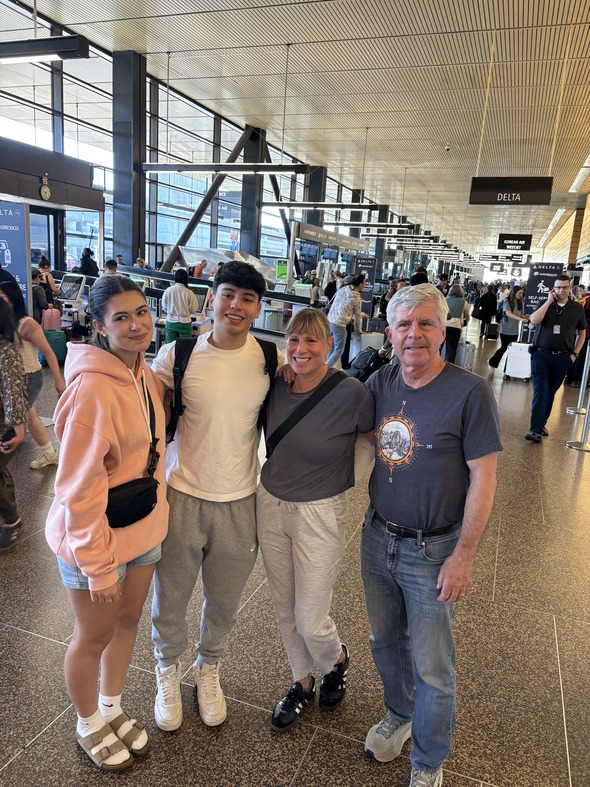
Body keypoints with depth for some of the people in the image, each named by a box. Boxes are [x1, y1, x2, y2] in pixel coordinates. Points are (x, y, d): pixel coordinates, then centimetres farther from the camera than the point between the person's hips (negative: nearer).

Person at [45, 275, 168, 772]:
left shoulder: (144, 373, -1)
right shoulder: (92, 386, -27)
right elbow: (79, 486, -24)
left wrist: (156, 509, 10)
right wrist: (98, 564, -18)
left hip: (144, 530, 7)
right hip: (95, 539, -7)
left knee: (128, 622, 24)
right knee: (95, 636, 16)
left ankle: (113, 708, 50)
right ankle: (89, 725, 44)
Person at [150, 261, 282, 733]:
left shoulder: (270, 358, -6)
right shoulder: (178, 352, -10)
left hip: (240, 502, 1)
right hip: (182, 496, -1)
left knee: (224, 604, 19)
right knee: (170, 598, 17)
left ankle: (209, 669, 50)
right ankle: (168, 672, 47)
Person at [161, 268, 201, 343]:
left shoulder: (167, 291, -6)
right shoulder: (189, 292, -12)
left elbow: (164, 308, 4)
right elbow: (193, 310, -5)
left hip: (171, 322, 2)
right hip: (184, 323, -2)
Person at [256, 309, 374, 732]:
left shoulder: (351, 394, -20)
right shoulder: (276, 387, -5)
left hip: (319, 515, -5)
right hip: (270, 506, 5)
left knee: (310, 621, 5)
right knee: (285, 610, 19)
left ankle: (337, 660, 41)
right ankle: (303, 683, 44)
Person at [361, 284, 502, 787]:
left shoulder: (470, 392, -16)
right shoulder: (381, 383, -2)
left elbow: (483, 478, -15)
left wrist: (464, 556, -15)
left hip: (433, 550, -4)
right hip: (378, 538, 5)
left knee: (432, 666, 11)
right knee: (385, 642, 23)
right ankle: (399, 714, 51)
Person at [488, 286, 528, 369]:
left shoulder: (520, 303, 5)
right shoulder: (507, 302, -11)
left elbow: (521, 315, 9)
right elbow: (508, 314, -25)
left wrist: (527, 318, -11)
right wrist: (521, 319, -36)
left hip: (515, 331, 5)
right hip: (505, 330, -5)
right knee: (504, 347, 3)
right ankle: (492, 363, 22)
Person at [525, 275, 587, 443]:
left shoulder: (577, 308, 4)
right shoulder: (545, 304, 1)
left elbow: (582, 333, 13)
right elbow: (534, 320, -19)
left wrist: (574, 354, 4)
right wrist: (549, 301, -16)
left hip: (562, 357, 2)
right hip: (541, 354, -2)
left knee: (550, 392, 12)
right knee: (539, 391, -10)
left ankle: (541, 424, 26)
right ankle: (536, 430, -14)